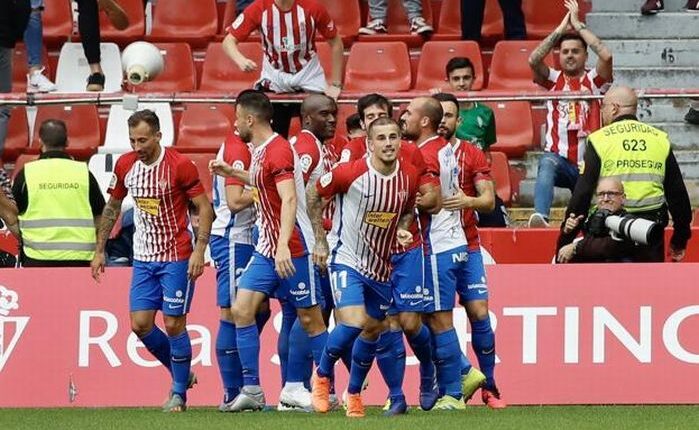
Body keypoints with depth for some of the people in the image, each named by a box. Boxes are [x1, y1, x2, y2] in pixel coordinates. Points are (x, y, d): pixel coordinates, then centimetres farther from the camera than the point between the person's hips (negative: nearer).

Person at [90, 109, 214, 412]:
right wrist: (99, 250, 12)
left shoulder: (179, 166, -14)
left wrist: (199, 250, -18)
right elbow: (112, 208, 15)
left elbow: (204, 208, -9)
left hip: (176, 257, -5)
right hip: (143, 258, 5)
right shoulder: (125, 165, 1)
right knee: (140, 324, 0)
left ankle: (179, 393, 8)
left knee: (174, 324, -5)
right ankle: (182, 373, 22)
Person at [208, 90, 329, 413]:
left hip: (293, 250, -9)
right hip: (267, 249, 9)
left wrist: (283, 246, -38)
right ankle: (252, 390, 0)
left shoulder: (278, 150, -17)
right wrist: (232, 173, 28)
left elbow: (289, 199, -29)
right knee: (241, 310, -1)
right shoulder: (260, 151, 11)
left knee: (310, 320, -1)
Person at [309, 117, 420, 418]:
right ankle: (322, 375, 5)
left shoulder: (409, 176, -5)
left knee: (373, 330, 13)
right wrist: (320, 241, -3)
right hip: (347, 259, -6)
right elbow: (314, 196, -4)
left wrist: (403, 230, -5)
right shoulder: (350, 173, -20)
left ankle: (354, 394, 32)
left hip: (381, 265, 6)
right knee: (353, 323, -22)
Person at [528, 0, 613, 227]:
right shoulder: (553, 80, 12)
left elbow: (606, 56, -11)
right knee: (547, 163, -38)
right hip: (560, 157, -2)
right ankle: (540, 216, -58)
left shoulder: (594, 80, 9)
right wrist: (561, 29, -3)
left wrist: (578, 25, -3)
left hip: (588, 164, 2)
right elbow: (533, 60, -7)